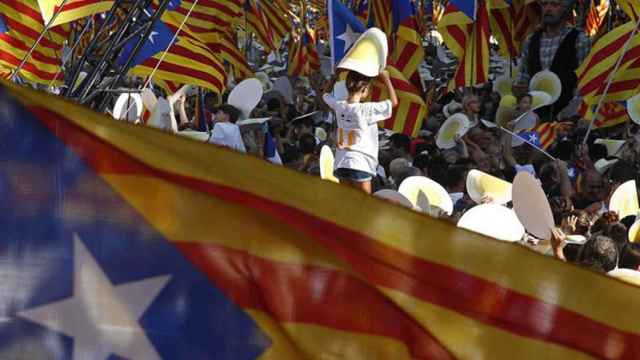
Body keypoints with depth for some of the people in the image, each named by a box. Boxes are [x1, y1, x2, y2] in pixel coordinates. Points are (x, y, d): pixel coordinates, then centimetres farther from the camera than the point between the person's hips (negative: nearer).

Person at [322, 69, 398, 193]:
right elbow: (394, 102, -9)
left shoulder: (339, 106, 2)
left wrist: (336, 75, 25)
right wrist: (386, 79, 0)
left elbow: (326, 94, 24)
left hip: (341, 163, 6)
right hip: (360, 164, -6)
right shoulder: (366, 109, -14)